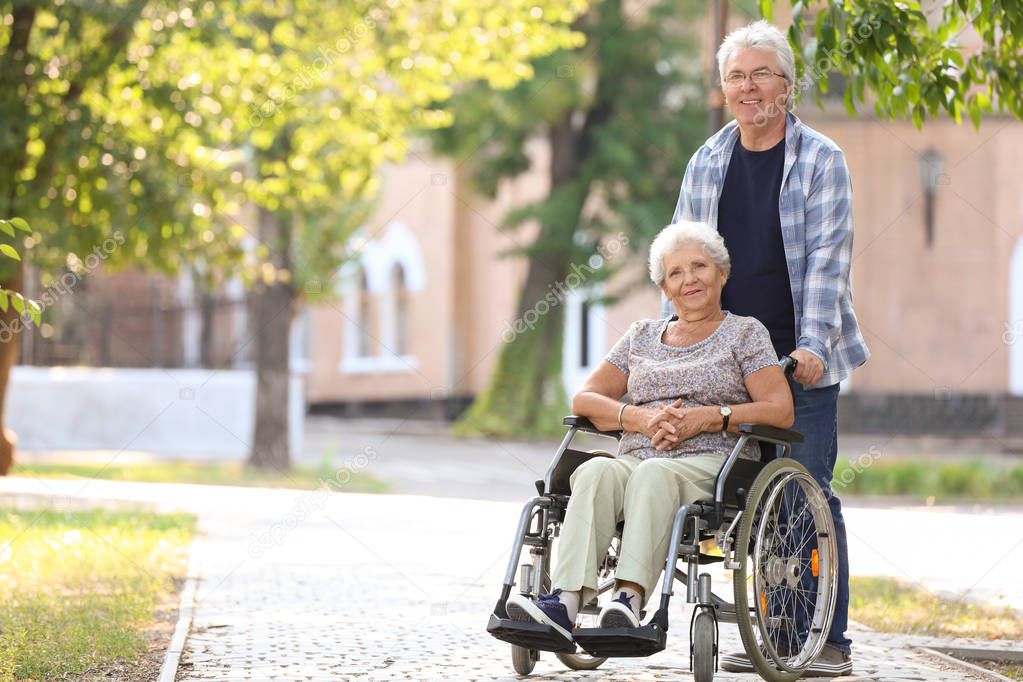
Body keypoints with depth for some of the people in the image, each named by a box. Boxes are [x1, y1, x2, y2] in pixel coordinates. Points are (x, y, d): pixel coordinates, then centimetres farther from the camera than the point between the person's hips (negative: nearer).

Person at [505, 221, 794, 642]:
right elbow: (584, 400, 16)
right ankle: (566, 600, -51)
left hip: (711, 462, -3)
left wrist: (706, 417, -10)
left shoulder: (745, 333, 15)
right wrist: (643, 419, -3)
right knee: (597, 471, -33)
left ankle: (630, 595, -55)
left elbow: (780, 411, 1)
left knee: (653, 473, -38)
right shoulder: (643, 335, 25)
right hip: (636, 459, 3)